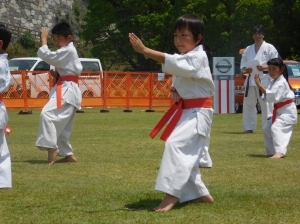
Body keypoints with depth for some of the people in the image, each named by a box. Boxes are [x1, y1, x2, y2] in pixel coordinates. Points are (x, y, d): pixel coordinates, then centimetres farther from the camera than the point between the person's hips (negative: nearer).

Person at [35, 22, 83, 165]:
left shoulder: (68, 51, -11)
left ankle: (52, 147, -30)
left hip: (66, 90, -11)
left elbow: (47, 56, -19)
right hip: (66, 90, 11)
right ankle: (68, 154, 20)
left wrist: (43, 40, -6)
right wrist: (56, 75, 11)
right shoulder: (67, 51, 21)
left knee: (47, 114, -27)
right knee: (61, 126, 14)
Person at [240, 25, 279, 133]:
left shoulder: (269, 48, 1)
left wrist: (265, 67, -19)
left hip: (264, 79, -5)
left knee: (266, 104, -8)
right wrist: (246, 69, -7)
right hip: (251, 79, 5)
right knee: (248, 104, 7)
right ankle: (249, 127, 16)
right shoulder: (248, 49, 14)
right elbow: (243, 64, 15)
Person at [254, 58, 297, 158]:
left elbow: (273, 96, -32)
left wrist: (260, 86, -34)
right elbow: (267, 96, 12)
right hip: (278, 110, 11)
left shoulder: (281, 83, -21)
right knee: (267, 128, 13)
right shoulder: (273, 81, 10)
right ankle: (272, 151, 23)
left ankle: (280, 152, -39)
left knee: (276, 127, -28)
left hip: (287, 110, -11)